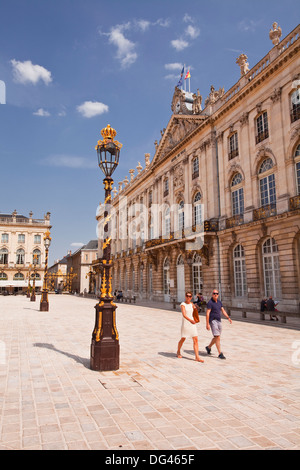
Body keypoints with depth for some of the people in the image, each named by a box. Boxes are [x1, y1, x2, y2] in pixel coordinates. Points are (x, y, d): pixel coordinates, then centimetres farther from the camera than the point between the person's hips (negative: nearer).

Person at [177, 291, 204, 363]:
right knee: (183, 339, 8)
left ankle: (197, 357, -3)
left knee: (195, 340, -4)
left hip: (192, 323, 5)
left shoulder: (192, 304, 8)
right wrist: (190, 320, -39)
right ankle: (178, 352, 34)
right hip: (185, 323, -5)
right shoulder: (183, 304, -11)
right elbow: (184, 315, -25)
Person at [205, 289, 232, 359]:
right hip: (213, 321, -8)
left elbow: (223, 311, 13)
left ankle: (208, 347, 35)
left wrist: (228, 317, -2)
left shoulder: (219, 302, 11)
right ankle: (220, 354, -8)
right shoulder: (210, 302, -12)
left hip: (219, 321, 8)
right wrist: (207, 324, -20)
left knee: (217, 337, 14)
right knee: (217, 337, -12)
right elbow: (207, 313, -15)